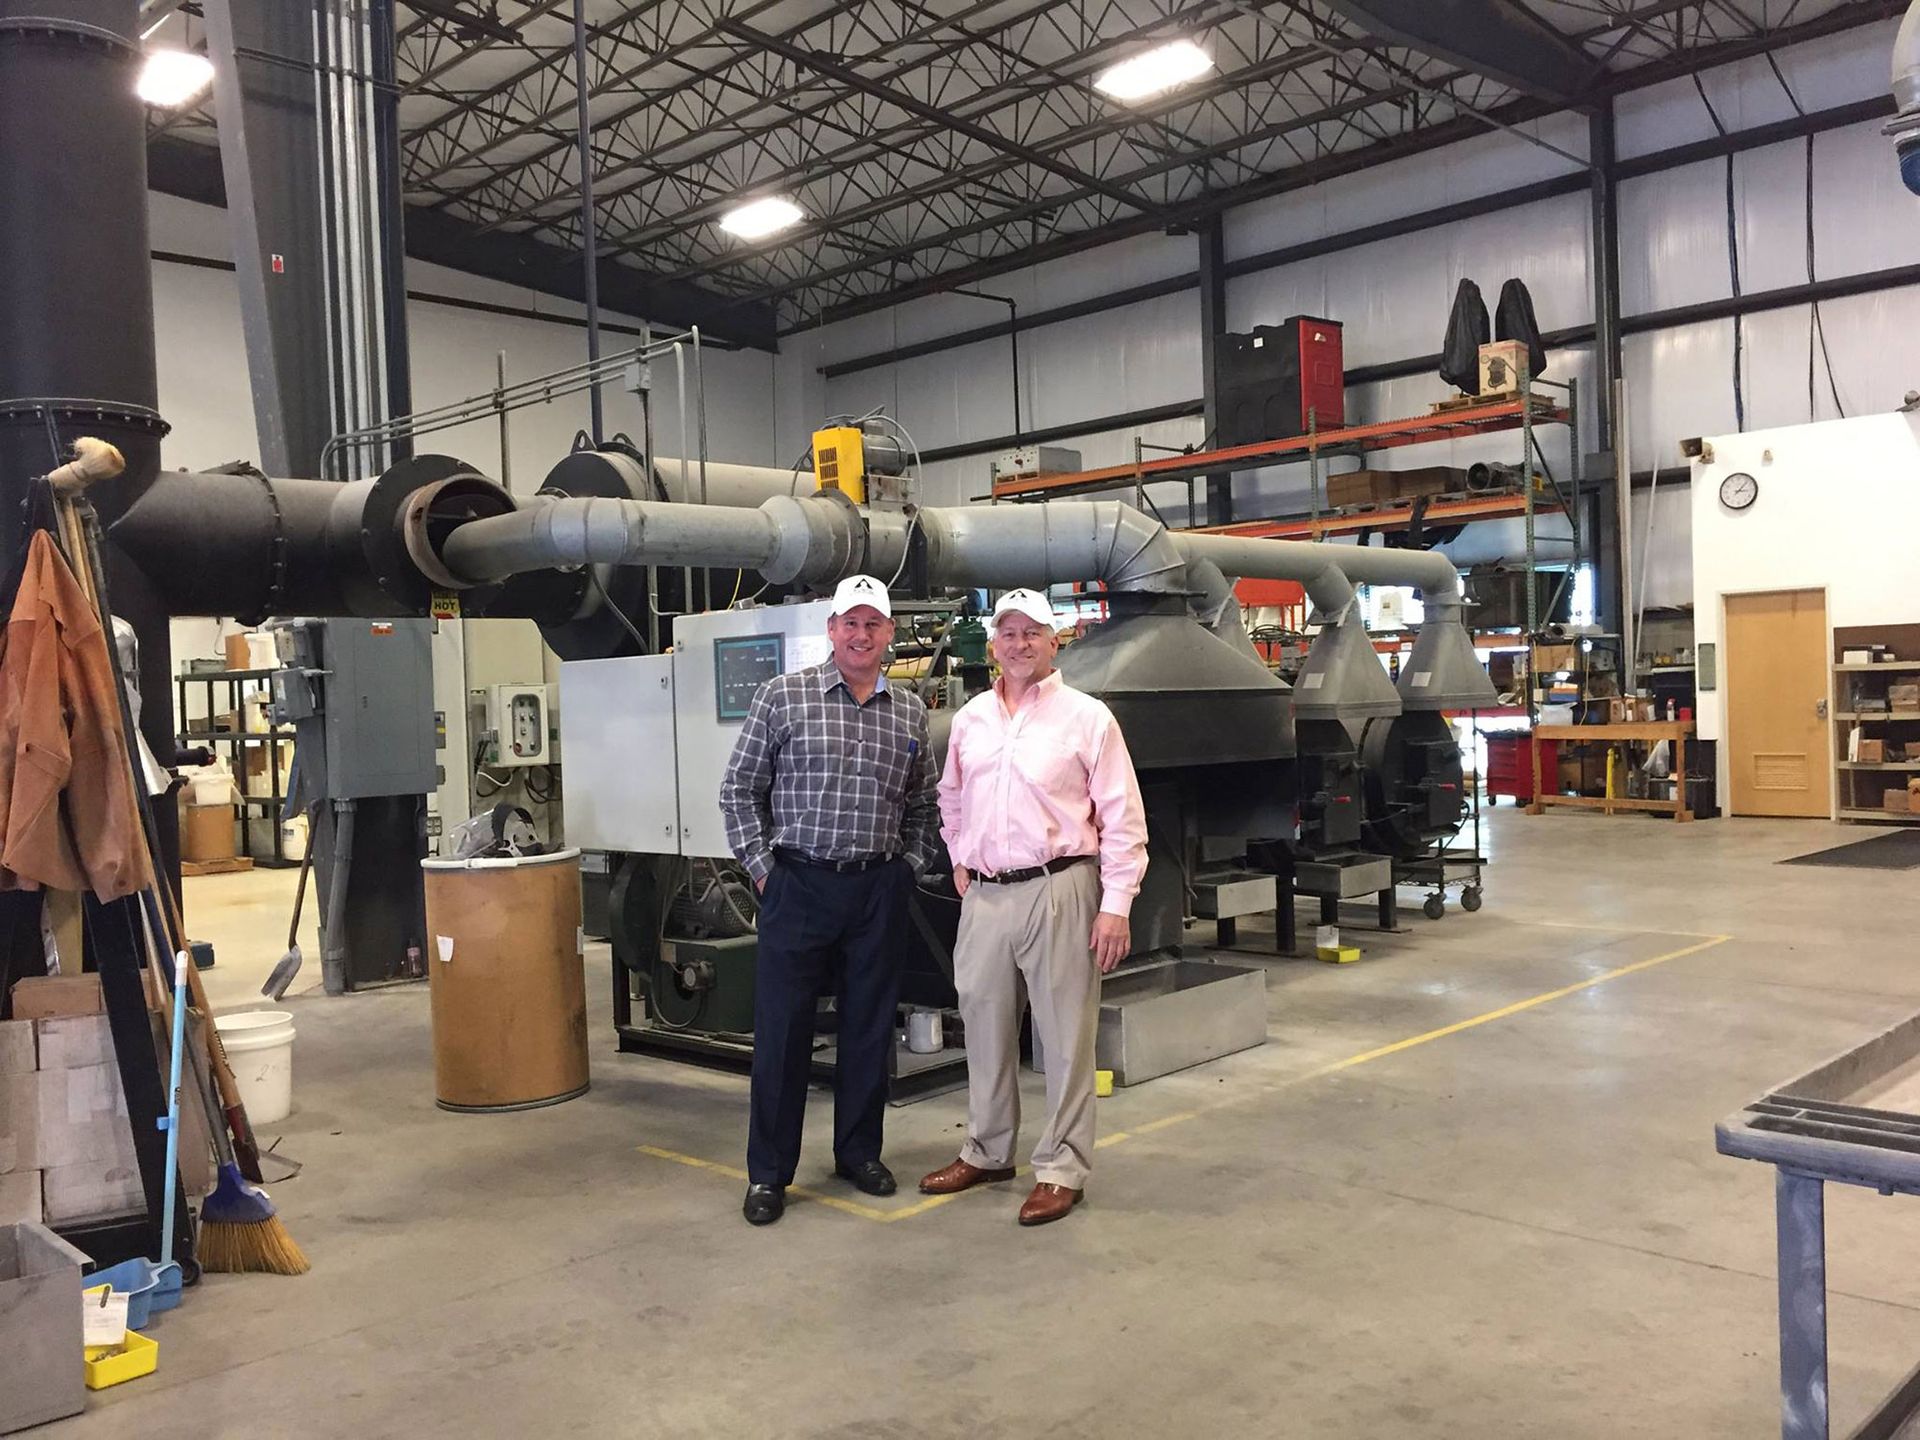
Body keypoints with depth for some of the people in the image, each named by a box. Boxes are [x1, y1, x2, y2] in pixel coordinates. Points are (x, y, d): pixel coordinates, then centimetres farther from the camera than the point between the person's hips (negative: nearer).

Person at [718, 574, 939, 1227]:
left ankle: (859, 1151, 27)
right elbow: (740, 788, 1)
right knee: (782, 1027, 2)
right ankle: (768, 1172, 13)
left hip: (880, 891, 3)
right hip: (799, 884, -3)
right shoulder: (783, 696, -2)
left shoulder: (909, 711, 9)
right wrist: (762, 868, -4)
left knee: (870, 1026, 10)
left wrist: (910, 866, 9)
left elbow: (923, 803, 19)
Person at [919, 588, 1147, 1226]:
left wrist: (1115, 905, -11)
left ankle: (1061, 1169, 13)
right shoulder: (970, 718, 10)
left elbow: (1122, 818, -6)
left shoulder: (1086, 717, -4)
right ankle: (987, 1151, 30)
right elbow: (951, 797, 26)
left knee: (1065, 1035, 1)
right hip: (984, 895, 5)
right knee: (984, 1026, 14)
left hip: (1057, 892, -5)